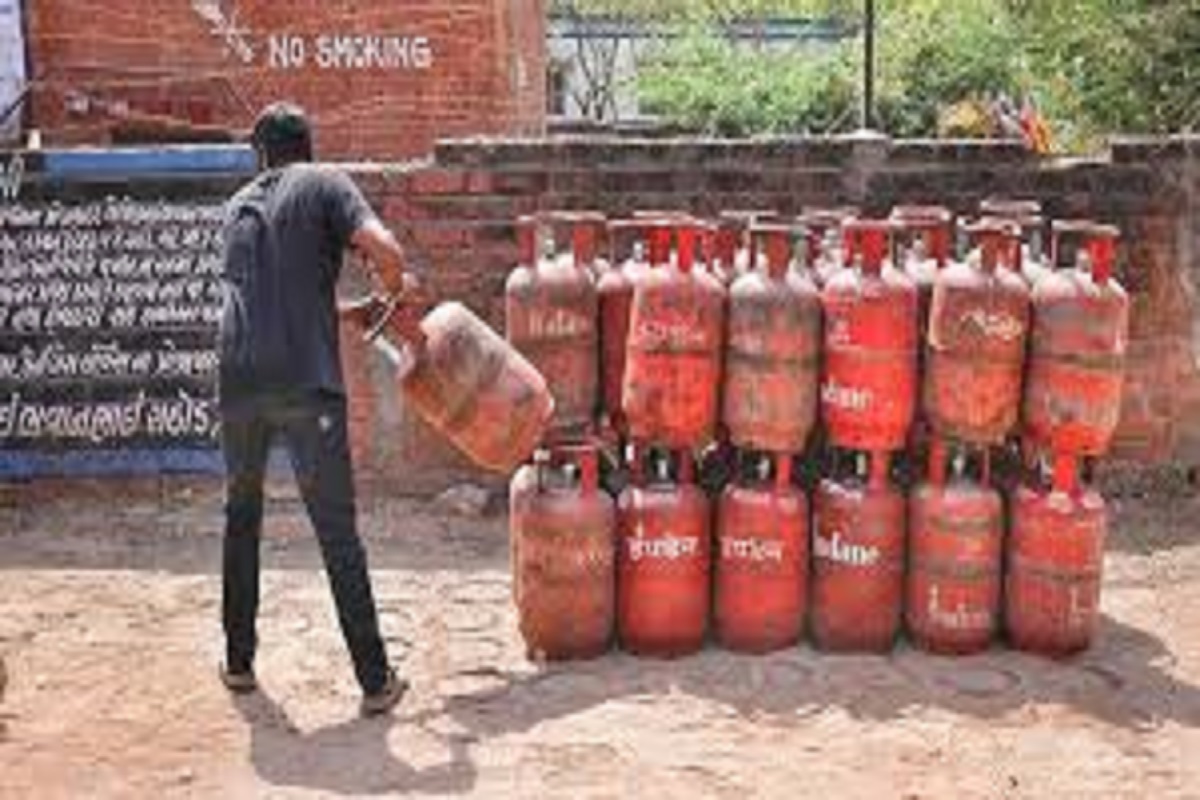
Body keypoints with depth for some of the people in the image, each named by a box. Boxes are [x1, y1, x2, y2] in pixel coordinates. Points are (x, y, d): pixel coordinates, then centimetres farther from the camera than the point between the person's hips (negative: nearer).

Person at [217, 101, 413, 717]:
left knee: (241, 517, 22)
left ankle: (239, 662, 29)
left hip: (238, 381, 4)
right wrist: (395, 285, 10)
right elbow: (382, 248, -12)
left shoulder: (238, 207, 22)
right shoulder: (324, 185, 5)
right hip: (305, 383, -4)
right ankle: (375, 681, 5)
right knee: (338, 534, 0)